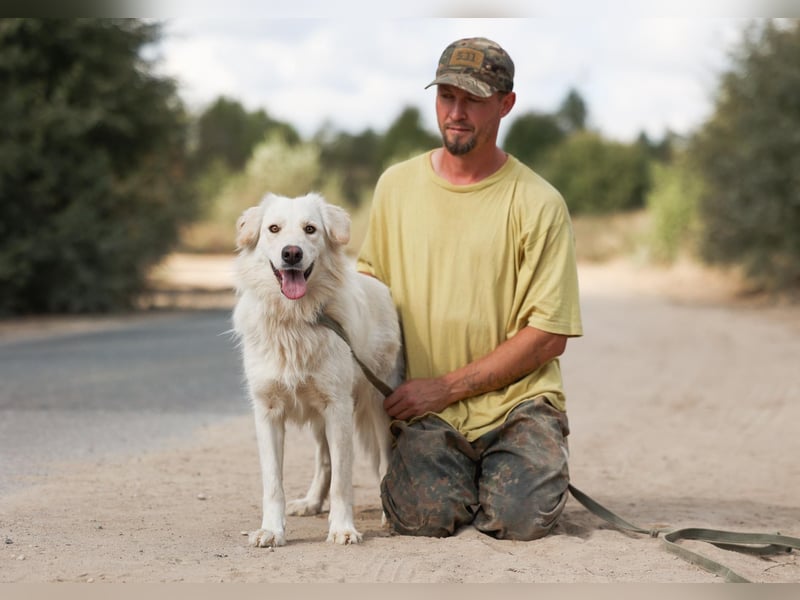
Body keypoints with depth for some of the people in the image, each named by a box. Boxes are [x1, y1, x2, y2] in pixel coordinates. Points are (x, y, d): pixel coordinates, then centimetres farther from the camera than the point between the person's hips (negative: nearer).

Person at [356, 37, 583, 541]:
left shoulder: (538, 203, -4)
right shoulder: (396, 185, 8)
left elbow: (549, 335, -7)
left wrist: (447, 386, -12)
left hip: (516, 399, -2)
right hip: (426, 410, 2)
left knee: (523, 517, -24)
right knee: (425, 517, -24)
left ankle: (520, 464, 12)